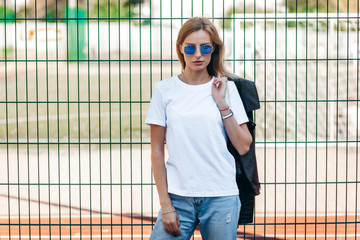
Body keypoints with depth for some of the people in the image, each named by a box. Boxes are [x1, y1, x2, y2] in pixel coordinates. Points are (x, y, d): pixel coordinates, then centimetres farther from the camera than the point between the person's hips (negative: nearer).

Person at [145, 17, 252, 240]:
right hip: (178, 197, 0)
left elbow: (244, 147, 3)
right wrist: (165, 204, -1)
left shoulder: (226, 88, 6)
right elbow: (157, 150, 4)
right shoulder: (164, 90, 4)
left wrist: (222, 104, -4)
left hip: (221, 197, 1)